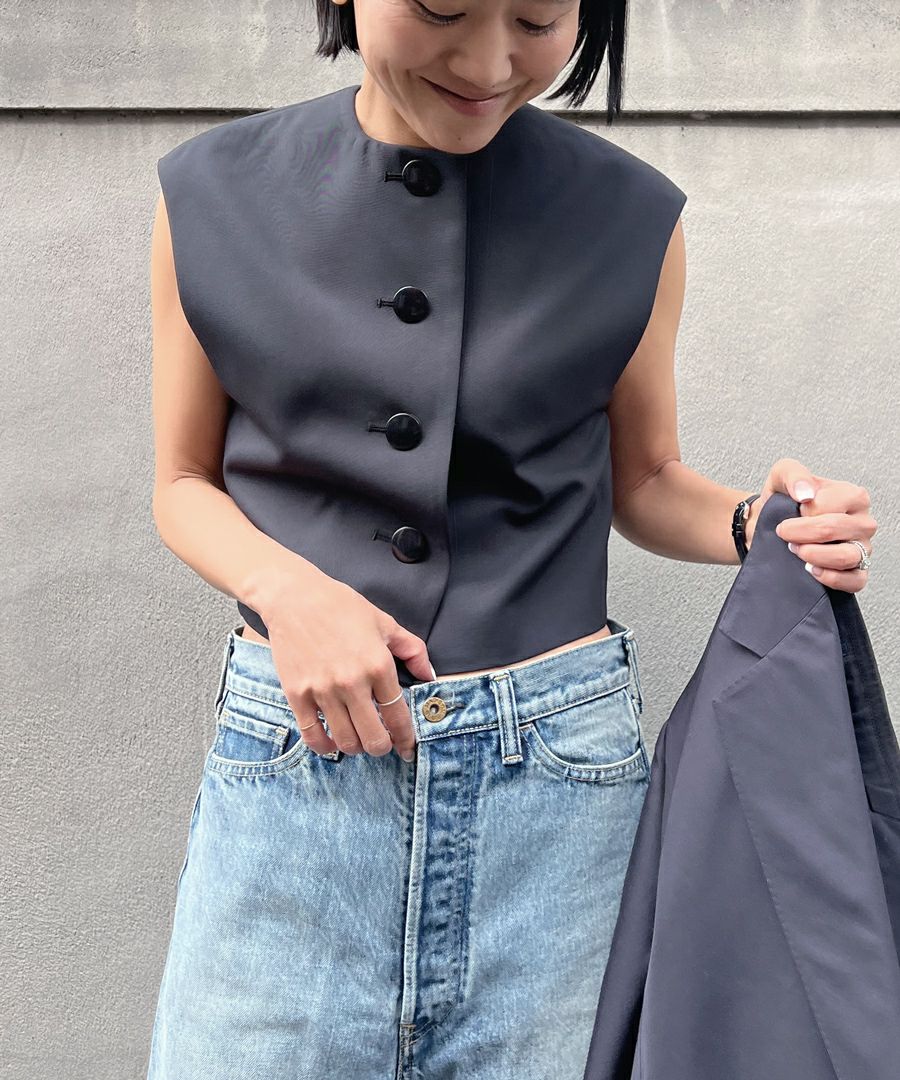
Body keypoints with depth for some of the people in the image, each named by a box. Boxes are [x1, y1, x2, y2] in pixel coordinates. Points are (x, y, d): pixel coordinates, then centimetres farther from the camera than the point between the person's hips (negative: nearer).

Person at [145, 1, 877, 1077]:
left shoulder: (634, 217, 0)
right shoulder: (209, 196, 0)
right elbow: (184, 484, 7)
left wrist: (754, 521, -9)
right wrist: (283, 587, -12)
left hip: (558, 763, 1)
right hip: (295, 751, 1)